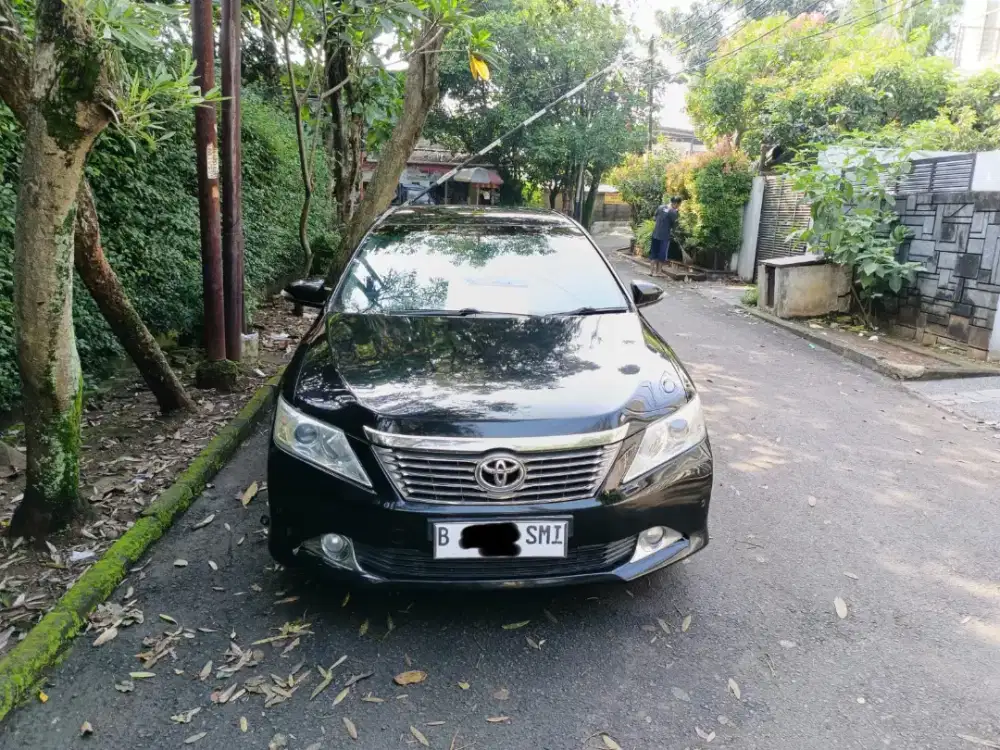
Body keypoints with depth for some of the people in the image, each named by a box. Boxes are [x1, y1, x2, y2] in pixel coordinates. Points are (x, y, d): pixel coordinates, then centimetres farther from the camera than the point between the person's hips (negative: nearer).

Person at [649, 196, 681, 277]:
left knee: (654, 252, 12)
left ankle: (654, 271, 15)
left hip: (655, 234, 5)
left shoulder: (661, 207, 4)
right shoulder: (674, 212, -12)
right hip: (664, 236, -5)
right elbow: (674, 225, -6)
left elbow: (654, 218, 11)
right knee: (662, 254, 6)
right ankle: (659, 271, 12)